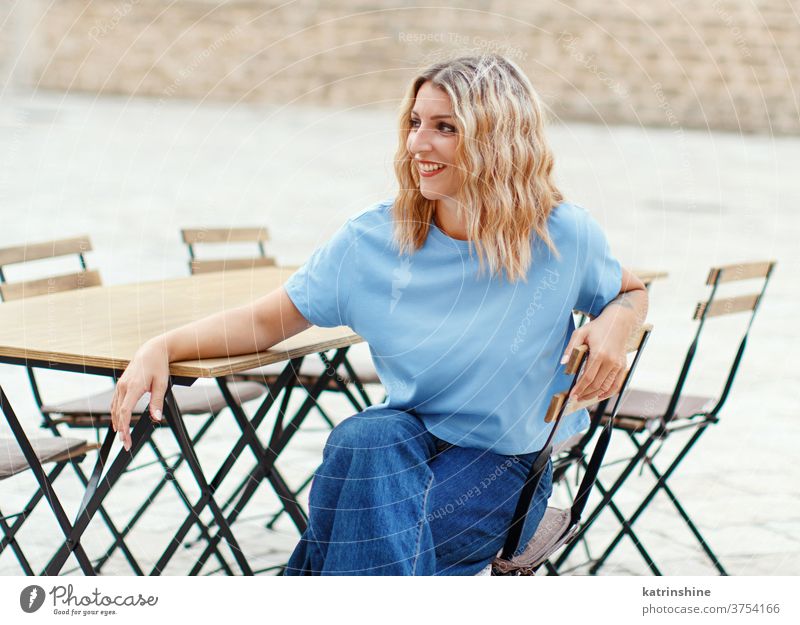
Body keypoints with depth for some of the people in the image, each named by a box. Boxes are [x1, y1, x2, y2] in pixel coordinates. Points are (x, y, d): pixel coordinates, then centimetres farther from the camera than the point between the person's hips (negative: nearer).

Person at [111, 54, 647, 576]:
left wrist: (613, 324, -15)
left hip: (509, 464, -2)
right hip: (411, 436, 3)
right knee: (363, 439, -34)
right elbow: (268, 320, 0)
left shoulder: (563, 237, -10)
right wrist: (160, 349, -15)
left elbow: (632, 292, 11)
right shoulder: (373, 241, -5)